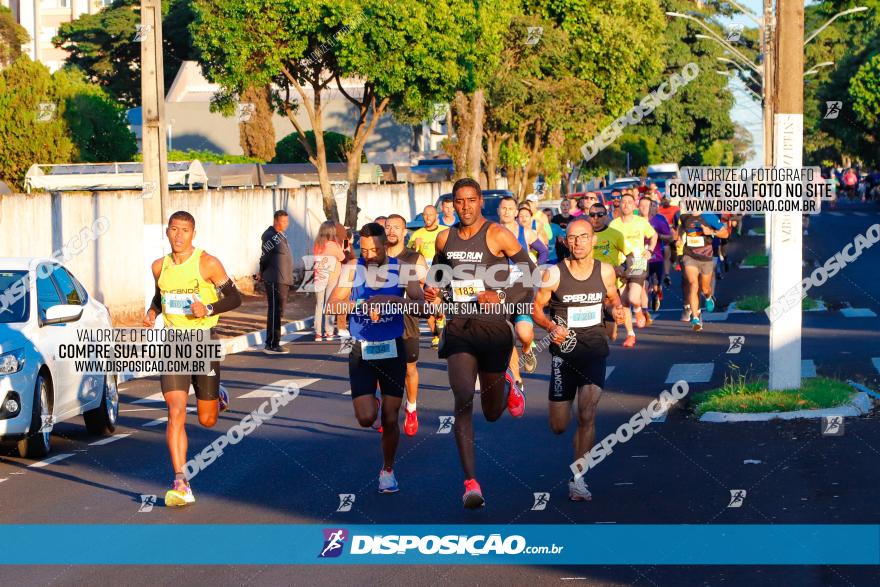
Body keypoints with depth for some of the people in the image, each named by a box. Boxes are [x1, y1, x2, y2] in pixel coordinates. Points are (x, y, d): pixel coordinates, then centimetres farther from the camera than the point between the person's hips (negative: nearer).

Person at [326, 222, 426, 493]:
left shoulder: (400, 270, -3)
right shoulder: (352, 269, -2)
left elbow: (421, 303, -12)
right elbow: (333, 305, -6)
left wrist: (390, 300, -25)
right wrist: (362, 304, -22)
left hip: (392, 350, 0)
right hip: (361, 351, 0)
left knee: (390, 419, 3)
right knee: (366, 418, -8)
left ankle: (388, 470, 24)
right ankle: (371, 403, 29)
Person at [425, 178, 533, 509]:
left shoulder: (499, 235, -6)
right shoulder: (445, 238, 8)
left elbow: (532, 276, -7)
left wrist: (503, 299, -22)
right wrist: (432, 291, 6)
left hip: (494, 327, -2)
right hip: (459, 328, 2)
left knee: (492, 413, 10)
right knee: (463, 397, -19)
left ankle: (506, 386, 49)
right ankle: (471, 483, -19)